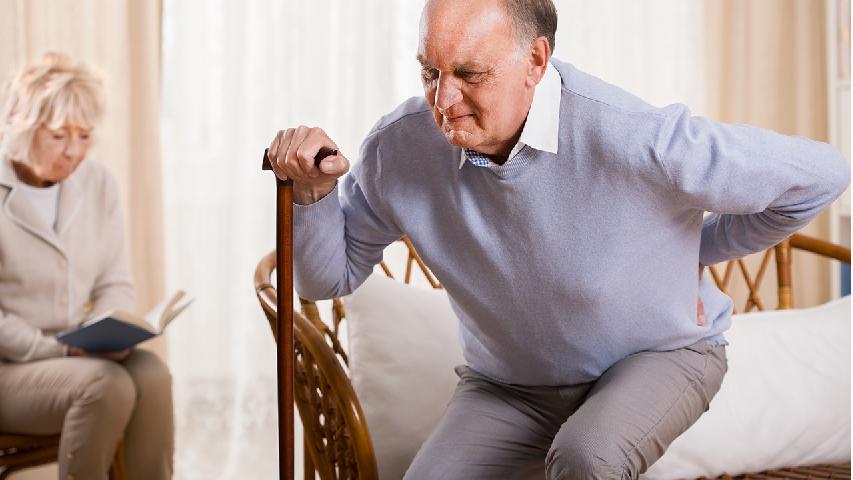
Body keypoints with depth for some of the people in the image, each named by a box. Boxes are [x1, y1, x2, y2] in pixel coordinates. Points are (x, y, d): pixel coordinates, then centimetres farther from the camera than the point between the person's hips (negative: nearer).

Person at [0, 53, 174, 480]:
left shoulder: (98, 184, 6)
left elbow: (115, 284, 9)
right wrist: (56, 349, -20)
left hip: (80, 354, 4)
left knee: (151, 373, -27)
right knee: (106, 384, -31)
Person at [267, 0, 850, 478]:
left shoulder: (630, 138, -32)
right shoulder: (402, 144, -18)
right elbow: (329, 276, -4)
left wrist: (691, 251, -8)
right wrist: (313, 190, -24)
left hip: (657, 355, -3)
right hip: (509, 380, 4)